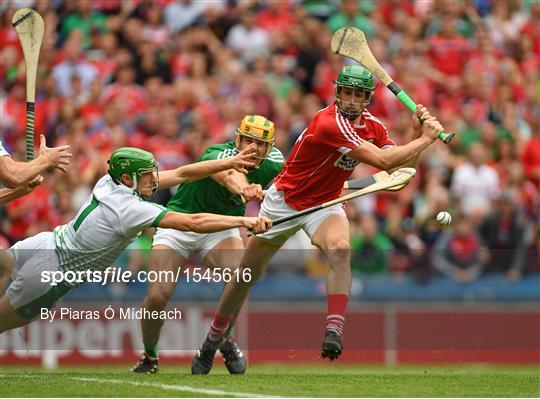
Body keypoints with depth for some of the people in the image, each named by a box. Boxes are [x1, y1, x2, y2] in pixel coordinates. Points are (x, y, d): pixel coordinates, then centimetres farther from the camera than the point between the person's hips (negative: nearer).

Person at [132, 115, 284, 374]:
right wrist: (244, 190, -75)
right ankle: (149, 356, 14)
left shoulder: (273, 164, -11)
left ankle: (225, 337, 0)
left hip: (220, 227, 3)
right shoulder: (217, 153, -29)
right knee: (157, 296, -15)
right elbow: (229, 175, -54)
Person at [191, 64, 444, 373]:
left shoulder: (372, 125, -5)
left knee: (340, 249, -31)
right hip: (284, 201, -4)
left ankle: (334, 333, -39)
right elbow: (383, 161, -34)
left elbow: (401, 168, -5)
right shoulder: (329, 123, -30)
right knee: (248, 276, 7)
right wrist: (425, 139, -26)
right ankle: (212, 342, 29)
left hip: (325, 204, 4)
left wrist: (418, 134, -19)